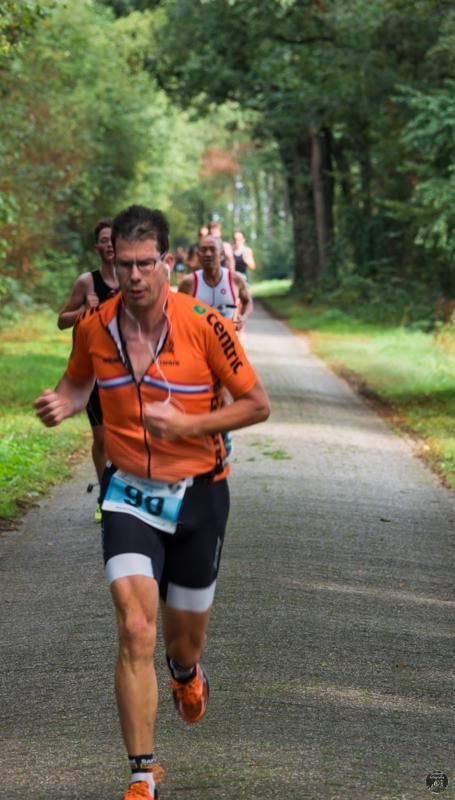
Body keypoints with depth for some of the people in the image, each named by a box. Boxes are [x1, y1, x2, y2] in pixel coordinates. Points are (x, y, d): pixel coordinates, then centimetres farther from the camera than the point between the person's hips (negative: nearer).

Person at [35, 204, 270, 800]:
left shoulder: (204, 324, -16)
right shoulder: (93, 327, -7)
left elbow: (257, 405, -8)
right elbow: (79, 382, 14)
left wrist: (188, 424, -22)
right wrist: (62, 405, -9)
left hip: (198, 493, -1)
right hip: (129, 494, 1)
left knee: (186, 633, 14)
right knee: (135, 628, -15)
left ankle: (186, 674, 54)